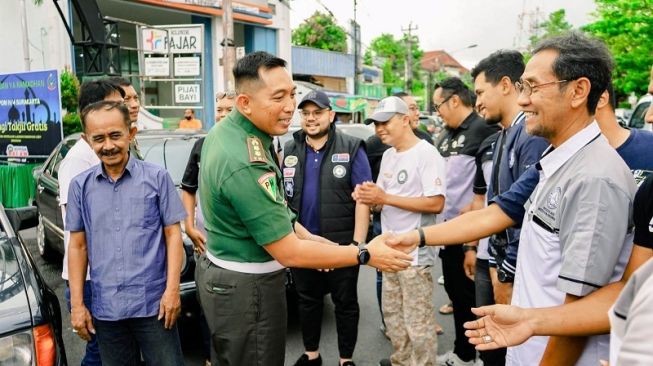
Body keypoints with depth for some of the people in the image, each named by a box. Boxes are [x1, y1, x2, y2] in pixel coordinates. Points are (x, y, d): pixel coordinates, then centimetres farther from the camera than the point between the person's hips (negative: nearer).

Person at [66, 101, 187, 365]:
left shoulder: (157, 177, -3)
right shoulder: (80, 186, 4)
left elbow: (173, 234, -2)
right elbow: (78, 245, 8)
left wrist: (172, 290, -9)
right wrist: (77, 304, 4)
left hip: (153, 303, -2)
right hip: (106, 308, 3)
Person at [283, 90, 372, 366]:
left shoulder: (352, 148, -6)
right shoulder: (288, 151, 5)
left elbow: (363, 198, -8)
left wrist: (357, 243, -14)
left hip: (341, 244, -3)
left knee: (345, 302, 10)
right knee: (308, 301, 18)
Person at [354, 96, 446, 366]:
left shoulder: (427, 154, -14)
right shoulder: (387, 155, 13)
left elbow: (436, 203, -21)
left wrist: (385, 198, -22)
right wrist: (369, 197, -8)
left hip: (415, 252, -9)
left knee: (418, 321, 1)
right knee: (392, 313, 20)